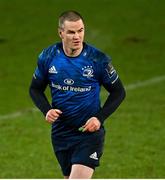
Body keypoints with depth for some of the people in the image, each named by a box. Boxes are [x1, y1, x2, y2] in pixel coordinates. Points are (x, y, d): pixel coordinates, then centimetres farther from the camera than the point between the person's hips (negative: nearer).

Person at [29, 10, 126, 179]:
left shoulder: (98, 59, -12)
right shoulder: (48, 56, -5)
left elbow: (118, 92, -1)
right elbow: (35, 89, 10)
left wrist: (100, 118, -14)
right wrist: (47, 110, -10)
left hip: (89, 132, -4)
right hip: (61, 132, 4)